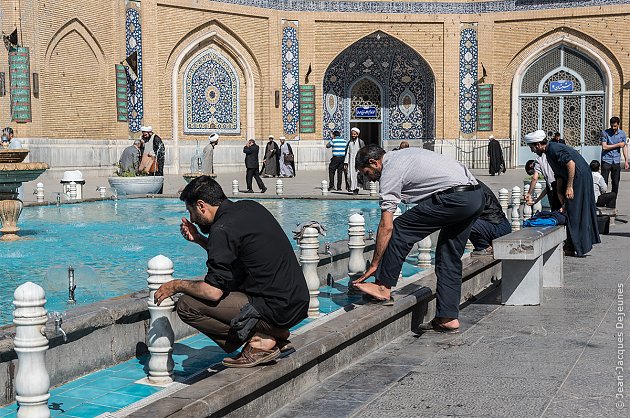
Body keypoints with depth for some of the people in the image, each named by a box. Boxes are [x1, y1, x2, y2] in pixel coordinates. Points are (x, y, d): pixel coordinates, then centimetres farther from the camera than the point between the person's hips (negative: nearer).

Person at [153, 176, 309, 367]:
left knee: (187, 305, -8)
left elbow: (213, 291, -17)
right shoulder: (251, 207, 11)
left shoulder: (223, 228, -15)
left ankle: (258, 341, -6)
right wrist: (199, 239, 20)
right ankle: (274, 334, 13)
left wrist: (177, 285, -1)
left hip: (275, 310, -9)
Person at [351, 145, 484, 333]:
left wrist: (374, 264, -1)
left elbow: (386, 226, -6)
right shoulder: (405, 155, 24)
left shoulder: (390, 172, -3)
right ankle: (448, 318, 14)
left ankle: (383, 288, 3)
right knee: (449, 257, 13)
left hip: (455, 199, -10)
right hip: (477, 196, 10)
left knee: (399, 229, -2)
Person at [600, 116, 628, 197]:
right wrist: (618, 145, -10)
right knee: (604, 182, -6)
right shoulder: (605, 133, -6)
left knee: (615, 182, 7)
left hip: (616, 161, 3)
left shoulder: (622, 134, 5)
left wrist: (626, 161, 3)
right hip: (606, 160, -3)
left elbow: (624, 147, 8)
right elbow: (604, 147, -13)